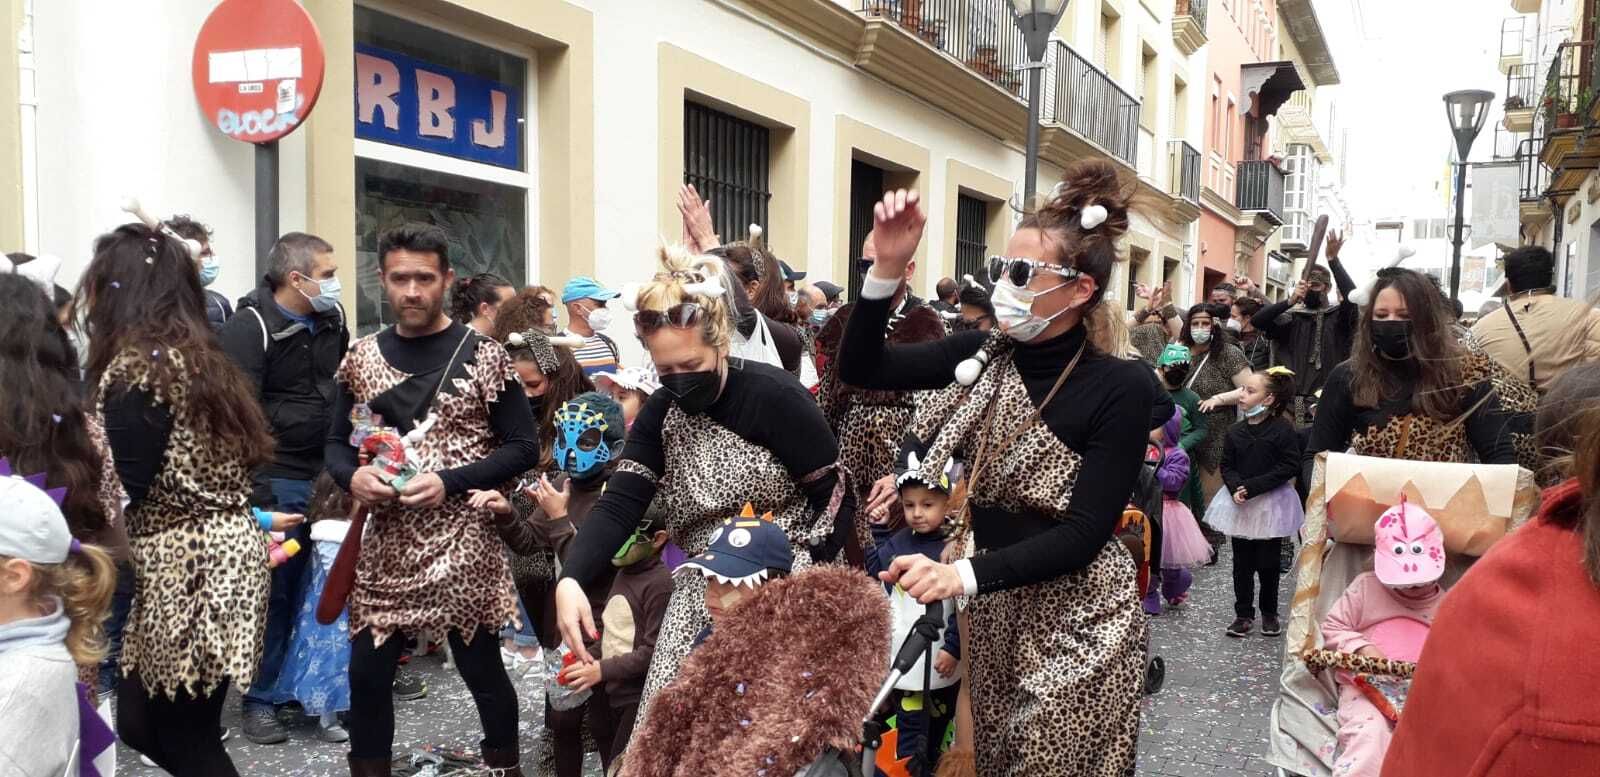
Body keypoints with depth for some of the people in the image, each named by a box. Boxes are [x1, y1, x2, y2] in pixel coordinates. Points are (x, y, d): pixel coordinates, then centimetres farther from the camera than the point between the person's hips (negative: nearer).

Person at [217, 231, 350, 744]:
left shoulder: (332, 320, 8)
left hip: (329, 473, 6)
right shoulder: (250, 328, -12)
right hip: (278, 480, -6)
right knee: (274, 591, 2)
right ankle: (260, 700, 16)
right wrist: (253, 490, -21)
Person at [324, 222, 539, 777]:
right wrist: (351, 477, -10)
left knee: (481, 667, 7)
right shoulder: (362, 357, 7)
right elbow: (336, 443, 13)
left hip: (462, 545, -3)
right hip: (385, 544, 4)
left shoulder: (483, 356, -4)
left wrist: (450, 483, -18)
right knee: (366, 675, 7)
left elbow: (523, 447, -6)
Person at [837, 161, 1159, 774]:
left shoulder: (1122, 387, -17)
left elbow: (1083, 534, -19)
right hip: (993, 608, 5)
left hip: (1076, 619, -5)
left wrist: (963, 575, -29)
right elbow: (861, 367, -1)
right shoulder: (985, 354, -2)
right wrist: (888, 266, -15)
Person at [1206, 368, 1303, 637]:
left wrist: (1253, 487, -20)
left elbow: (1289, 467, -15)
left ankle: (1269, 613, 23)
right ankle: (1243, 614, 17)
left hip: (1272, 504, -3)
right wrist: (1235, 488, -16)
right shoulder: (1235, 432, 1)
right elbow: (1227, 466, 4)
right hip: (1240, 505, 3)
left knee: (1267, 563, 7)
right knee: (1242, 563, 8)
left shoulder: (1283, 431, -11)